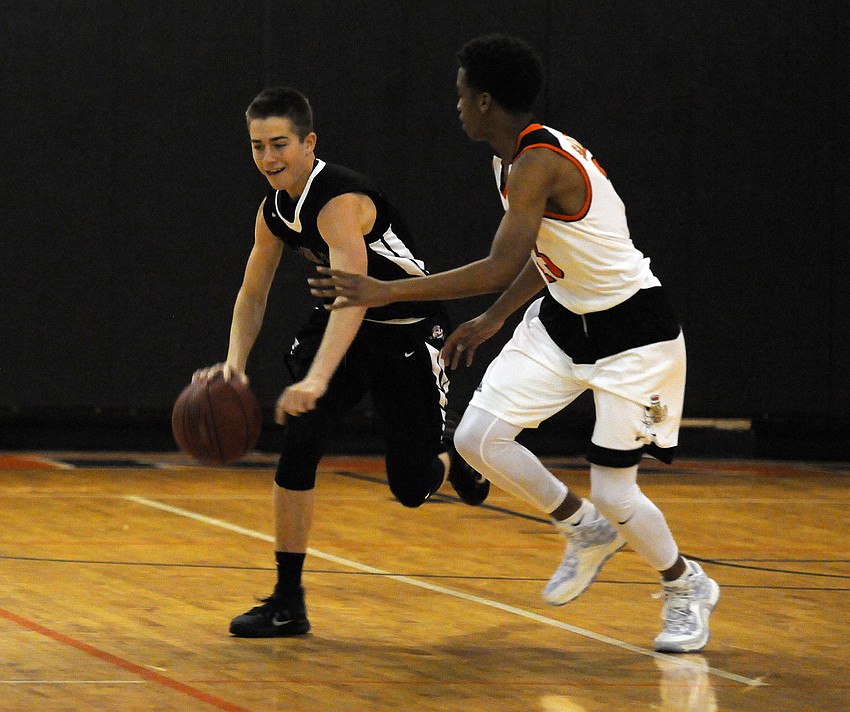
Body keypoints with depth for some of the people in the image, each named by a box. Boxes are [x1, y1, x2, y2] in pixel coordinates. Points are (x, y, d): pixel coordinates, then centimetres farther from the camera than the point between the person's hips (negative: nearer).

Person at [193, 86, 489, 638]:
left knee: (411, 487, -3)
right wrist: (234, 363, -11)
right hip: (344, 324, 6)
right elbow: (253, 294, 7)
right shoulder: (274, 211, -4)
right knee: (300, 440, -15)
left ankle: (450, 458, 37)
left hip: (409, 331, -6)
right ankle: (288, 602, -10)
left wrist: (318, 379, -56)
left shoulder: (340, 202, -31)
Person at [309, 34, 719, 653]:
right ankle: (586, 531, 19)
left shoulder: (538, 164, -27)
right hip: (565, 315, 9)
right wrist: (491, 322, 13)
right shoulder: (511, 157, 4)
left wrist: (388, 292, -34)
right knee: (477, 439, -3)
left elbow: (502, 267, -35)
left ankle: (689, 589, 22)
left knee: (614, 494, -7)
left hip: (632, 331, -9)